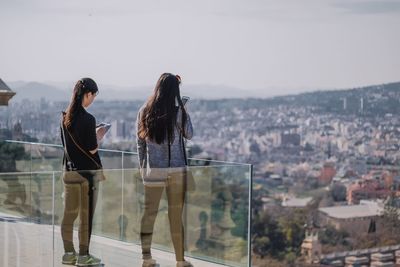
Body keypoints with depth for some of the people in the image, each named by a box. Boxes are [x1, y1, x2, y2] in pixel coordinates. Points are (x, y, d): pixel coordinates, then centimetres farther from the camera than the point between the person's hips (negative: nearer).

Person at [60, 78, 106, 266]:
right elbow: (92, 149, -16)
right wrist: (98, 136, 3)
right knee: (86, 215, 2)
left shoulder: (65, 117, 6)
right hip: (86, 172, -7)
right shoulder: (87, 119, -17)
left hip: (69, 171, 7)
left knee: (69, 214, 12)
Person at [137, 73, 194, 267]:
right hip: (175, 169, -2)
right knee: (176, 215, 5)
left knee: (149, 211, 9)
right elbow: (189, 135, 6)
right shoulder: (178, 112, -9)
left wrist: (142, 166, 15)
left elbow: (140, 142, 6)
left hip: (152, 169, 3)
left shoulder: (144, 112, 1)